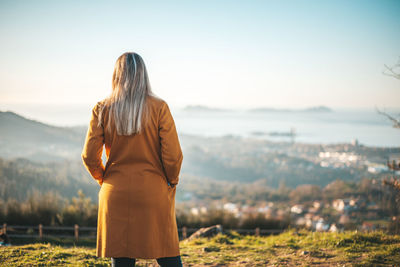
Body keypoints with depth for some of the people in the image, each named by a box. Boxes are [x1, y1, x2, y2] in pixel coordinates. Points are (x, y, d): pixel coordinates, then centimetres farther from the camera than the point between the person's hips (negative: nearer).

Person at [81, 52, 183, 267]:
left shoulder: (102, 109, -2)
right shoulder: (159, 108, -5)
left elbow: (89, 156, -1)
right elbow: (173, 155, -8)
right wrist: (171, 182, 10)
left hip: (115, 196, 1)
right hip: (154, 194, -1)